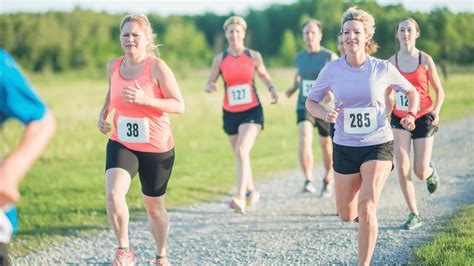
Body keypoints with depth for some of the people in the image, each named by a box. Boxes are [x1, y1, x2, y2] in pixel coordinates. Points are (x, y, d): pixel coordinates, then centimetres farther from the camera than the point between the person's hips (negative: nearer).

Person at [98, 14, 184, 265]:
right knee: (113, 194, -24)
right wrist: (103, 113, 4)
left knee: (154, 209, 12)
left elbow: (179, 106, -16)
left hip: (157, 149, -3)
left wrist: (144, 100, -29)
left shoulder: (157, 67, -14)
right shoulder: (113, 66, 0)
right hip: (121, 145, 3)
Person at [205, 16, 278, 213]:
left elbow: (263, 75, 14)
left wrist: (272, 88, -6)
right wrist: (211, 87, -19)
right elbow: (209, 84, 5)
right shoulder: (220, 59, 1)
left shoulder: (253, 56, -1)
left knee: (242, 151, -22)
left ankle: (240, 197, -27)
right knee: (239, 155, 14)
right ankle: (251, 191, 37)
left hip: (252, 111, -3)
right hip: (230, 113, 3)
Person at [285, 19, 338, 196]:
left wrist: (333, 93, -29)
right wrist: (293, 88, 6)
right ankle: (308, 180, -29)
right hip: (304, 107, 2)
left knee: (326, 145, 13)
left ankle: (327, 182, 36)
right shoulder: (300, 57, 7)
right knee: (304, 137, -24)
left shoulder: (330, 57, -6)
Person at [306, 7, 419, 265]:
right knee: (347, 215, 10)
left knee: (366, 208, -20)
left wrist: (410, 115, -10)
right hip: (344, 148, 2)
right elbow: (310, 101, 5)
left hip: (378, 145, -2)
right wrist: (325, 114, -16)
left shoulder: (383, 68, -8)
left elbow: (411, 92, 9)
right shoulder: (332, 69, -7)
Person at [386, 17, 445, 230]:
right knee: (402, 168, -12)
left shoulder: (425, 60, -5)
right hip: (400, 119, 1)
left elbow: (439, 91, 1)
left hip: (423, 119, -1)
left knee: (420, 172, -1)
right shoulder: (392, 62, 0)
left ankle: (431, 171, 39)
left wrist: (436, 110, -15)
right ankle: (414, 215, 1)